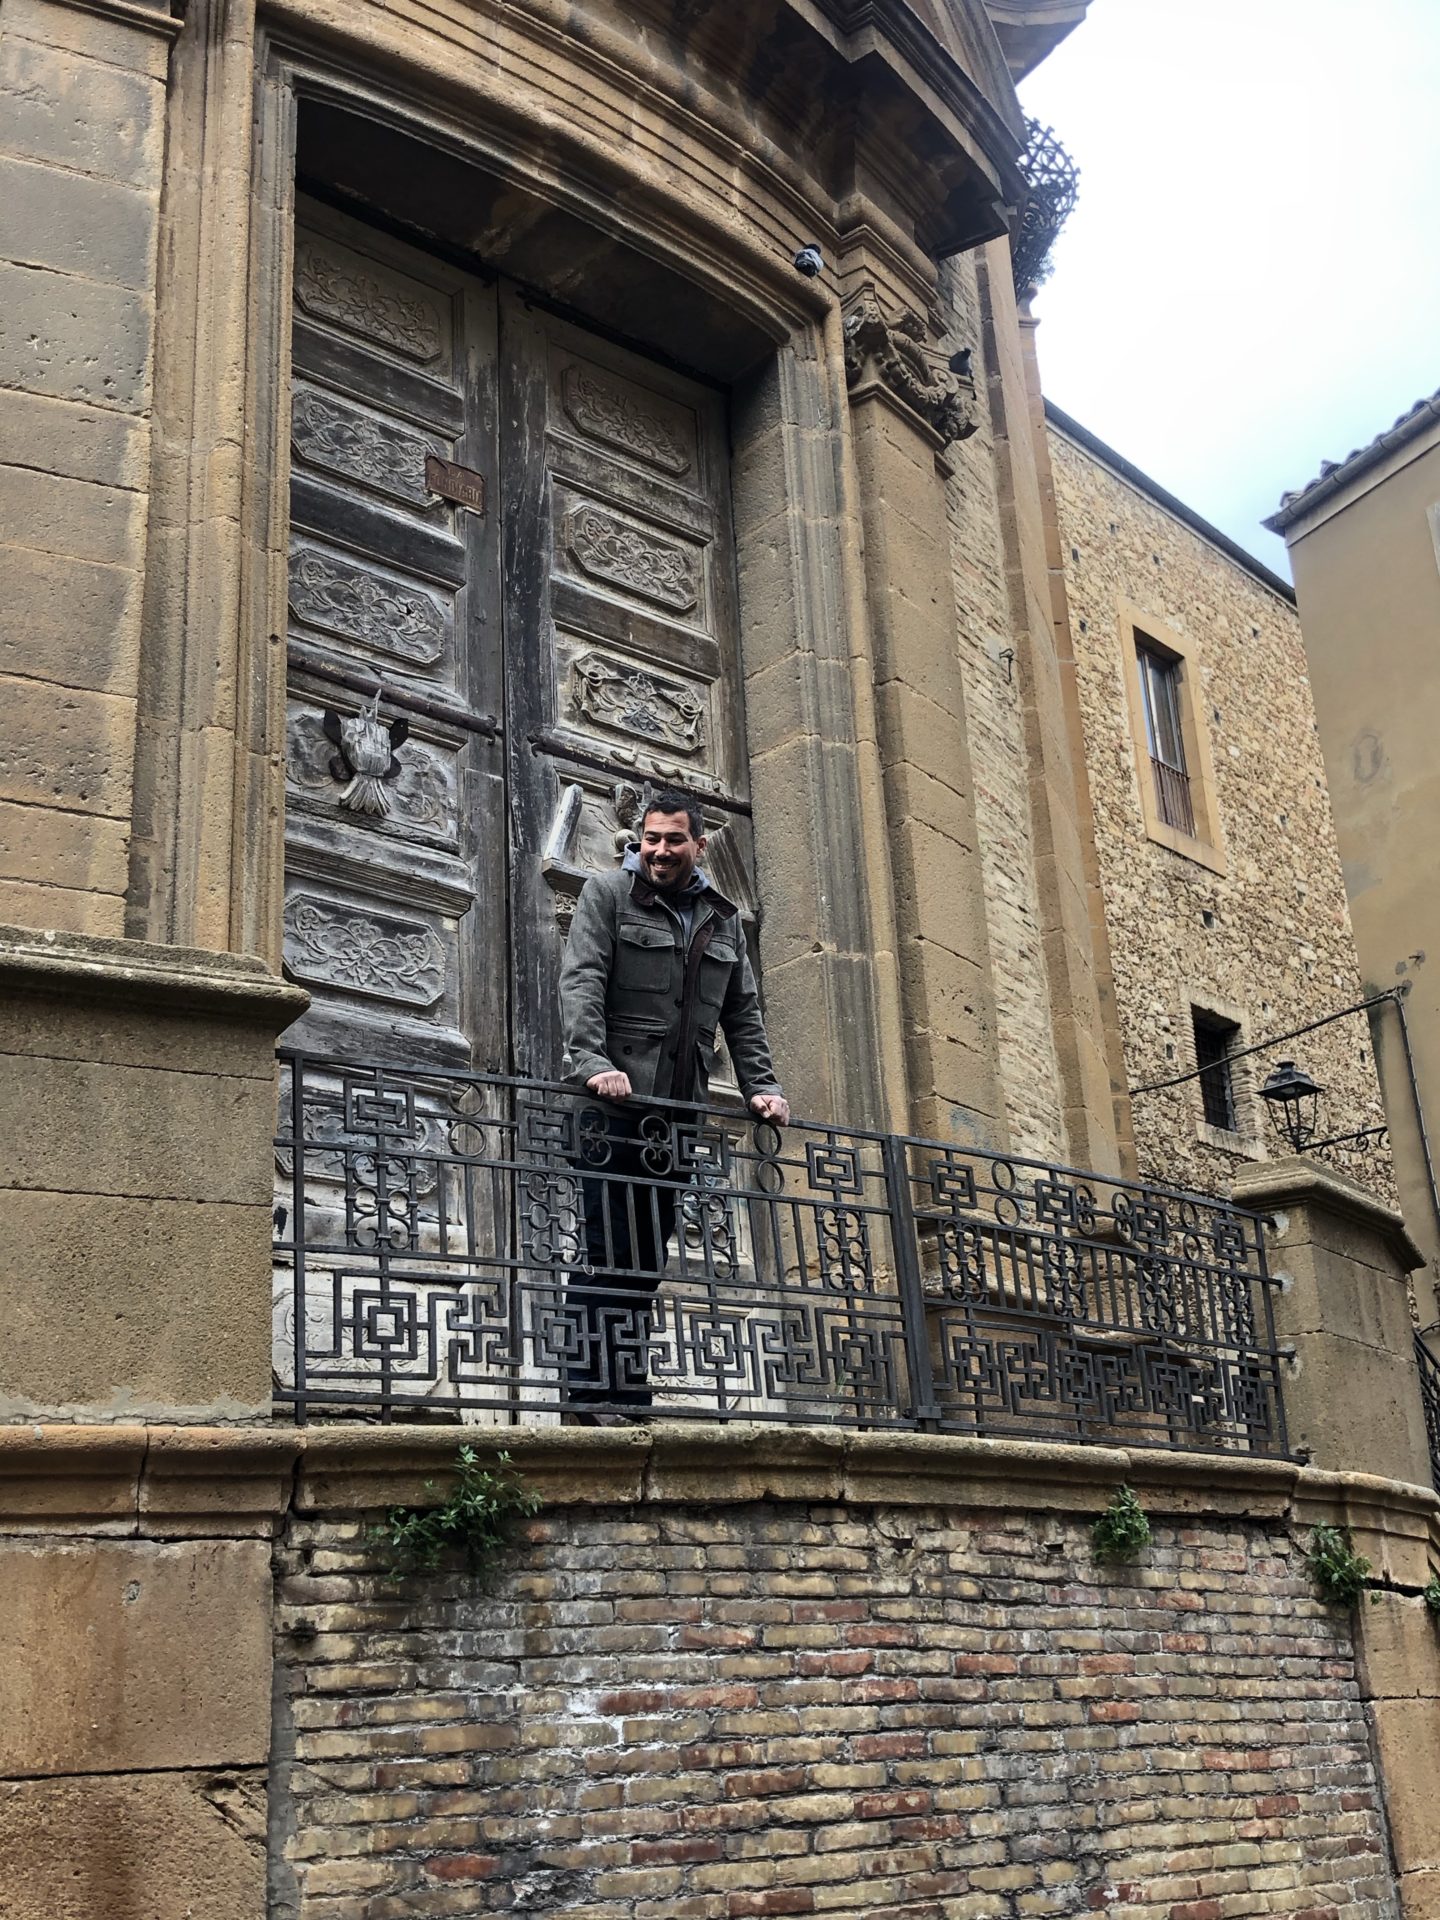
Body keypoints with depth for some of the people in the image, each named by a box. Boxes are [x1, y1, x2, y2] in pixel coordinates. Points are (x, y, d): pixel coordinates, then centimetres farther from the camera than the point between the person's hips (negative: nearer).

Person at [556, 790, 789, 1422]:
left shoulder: (722, 919, 20)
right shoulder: (607, 894, 5)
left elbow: (743, 1015, 21)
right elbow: (581, 982, -8)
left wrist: (761, 1086, 8)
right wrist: (593, 1062, -22)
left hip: (679, 1110, 5)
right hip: (616, 1102, -5)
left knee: (649, 1260, 5)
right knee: (608, 1251, -8)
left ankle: (630, 1399, 8)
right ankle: (589, 1396, -6)